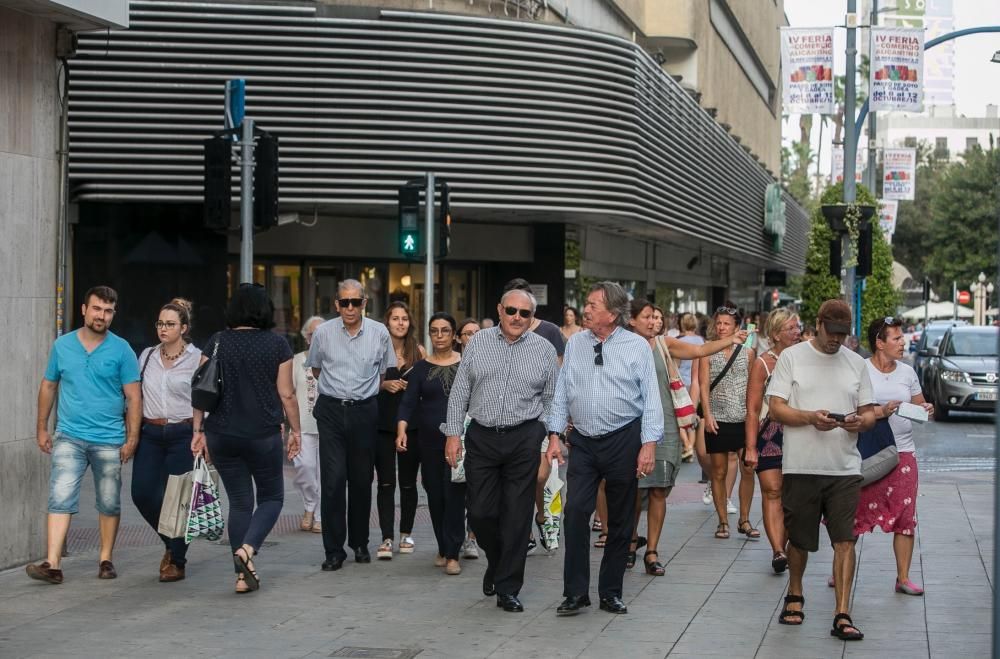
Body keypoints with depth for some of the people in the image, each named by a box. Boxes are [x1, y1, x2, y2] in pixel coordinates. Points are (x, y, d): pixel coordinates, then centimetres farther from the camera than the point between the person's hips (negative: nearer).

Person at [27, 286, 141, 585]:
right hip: (69, 437, 1)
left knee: (109, 504, 9)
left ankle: (106, 560, 22)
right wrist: (42, 428, 13)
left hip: (110, 440, 0)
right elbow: (48, 386, 14)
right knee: (60, 499, -11)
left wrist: (132, 438, -6)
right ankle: (52, 564, -14)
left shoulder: (121, 350, -2)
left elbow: (133, 397, -1)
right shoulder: (62, 345, 4)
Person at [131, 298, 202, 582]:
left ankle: (176, 561, 11)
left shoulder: (197, 359, -1)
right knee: (142, 493, -3)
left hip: (182, 433, -4)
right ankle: (171, 543, 22)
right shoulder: (147, 356, 11)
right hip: (150, 433, 4)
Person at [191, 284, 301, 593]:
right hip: (263, 435, -3)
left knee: (239, 502, 12)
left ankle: (243, 575, 12)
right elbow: (286, 394, -2)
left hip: (222, 436, 3)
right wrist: (296, 430, 8)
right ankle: (247, 548, -12)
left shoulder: (216, 342, 3)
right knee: (271, 497, 13)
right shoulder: (277, 344, -3)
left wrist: (198, 430, 7)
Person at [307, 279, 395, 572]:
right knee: (333, 480, -8)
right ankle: (334, 550, -2)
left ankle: (360, 543, 23)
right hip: (331, 410, -1)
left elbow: (384, 374, 15)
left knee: (361, 480, 8)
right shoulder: (323, 332, -1)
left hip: (364, 411, 1)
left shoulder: (379, 333, 1)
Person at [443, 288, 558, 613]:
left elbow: (552, 400, 7)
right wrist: (453, 433, 2)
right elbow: (459, 391, 7)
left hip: (524, 439, -1)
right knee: (481, 512, 2)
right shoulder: (478, 343, 6)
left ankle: (508, 588, 8)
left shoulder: (544, 350, 4)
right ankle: (497, 563, 31)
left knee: (517, 515, -1)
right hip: (481, 437, 1)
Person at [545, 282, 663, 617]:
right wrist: (554, 435, 2)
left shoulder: (637, 347, -4)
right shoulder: (575, 344, 6)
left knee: (620, 521, 7)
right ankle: (576, 592, -3)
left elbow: (651, 398, -6)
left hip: (623, 440, -2)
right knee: (575, 513, -10)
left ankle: (611, 593, 18)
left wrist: (649, 444, -13)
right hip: (583, 441, 2)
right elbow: (561, 392, 9)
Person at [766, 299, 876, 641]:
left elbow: (870, 413, 13)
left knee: (845, 539, -7)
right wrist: (811, 417, -19)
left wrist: (860, 421, -11)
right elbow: (775, 408, -3)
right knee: (798, 539, 11)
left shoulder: (856, 363, 11)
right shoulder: (791, 357, 2)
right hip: (801, 467, -1)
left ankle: (842, 615, -6)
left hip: (845, 468, 2)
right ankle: (795, 596, 36)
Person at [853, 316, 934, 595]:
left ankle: (903, 578, 10)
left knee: (905, 518, 2)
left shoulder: (907, 372, 9)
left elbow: (919, 405, 18)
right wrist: (882, 411, -23)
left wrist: (926, 410, -4)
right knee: (854, 514, 3)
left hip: (902, 453, 4)